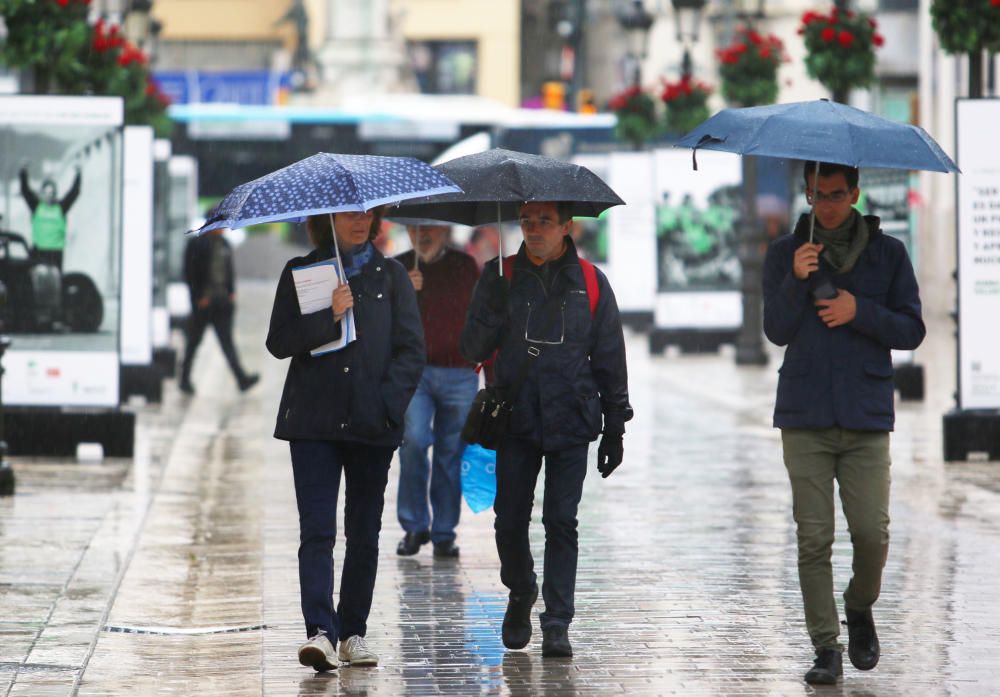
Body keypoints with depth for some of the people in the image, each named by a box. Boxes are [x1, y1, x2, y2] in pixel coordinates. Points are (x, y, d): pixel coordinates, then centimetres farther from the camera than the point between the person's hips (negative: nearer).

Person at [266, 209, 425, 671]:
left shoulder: (390, 275, 9)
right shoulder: (300, 273, 7)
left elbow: (412, 349, 5)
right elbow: (279, 342, -1)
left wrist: (388, 403, -8)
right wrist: (329, 316, -14)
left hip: (373, 424, 1)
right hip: (313, 421, -1)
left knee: (364, 533, 6)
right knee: (317, 530, -12)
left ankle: (353, 632, 15)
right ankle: (320, 633, -19)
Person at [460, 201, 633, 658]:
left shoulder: (590, 283, 5)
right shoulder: (500, 277, 6)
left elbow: (609, 358, 10)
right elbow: (473, 349, 5)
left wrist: (615, 425, 8)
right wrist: (492, 309, -15)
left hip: (570, 420, -1)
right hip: (515, 419, 1)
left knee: (561, 521, -5)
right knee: (510, 520, 1)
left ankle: (557, 624, -2)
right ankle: (521, 593, 29)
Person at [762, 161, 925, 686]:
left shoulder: (887, 253, 8)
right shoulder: (785, 253, 9)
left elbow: (911, 330, 7)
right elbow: (777, 330, 1)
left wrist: (860, 312, -9)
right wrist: (796, 281, -15)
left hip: (866, 417, 0)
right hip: (805, 418, 0)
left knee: (872, 531, -6)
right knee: (813, 538, -4)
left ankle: (860, 607, 24)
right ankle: (825, 648, 1)